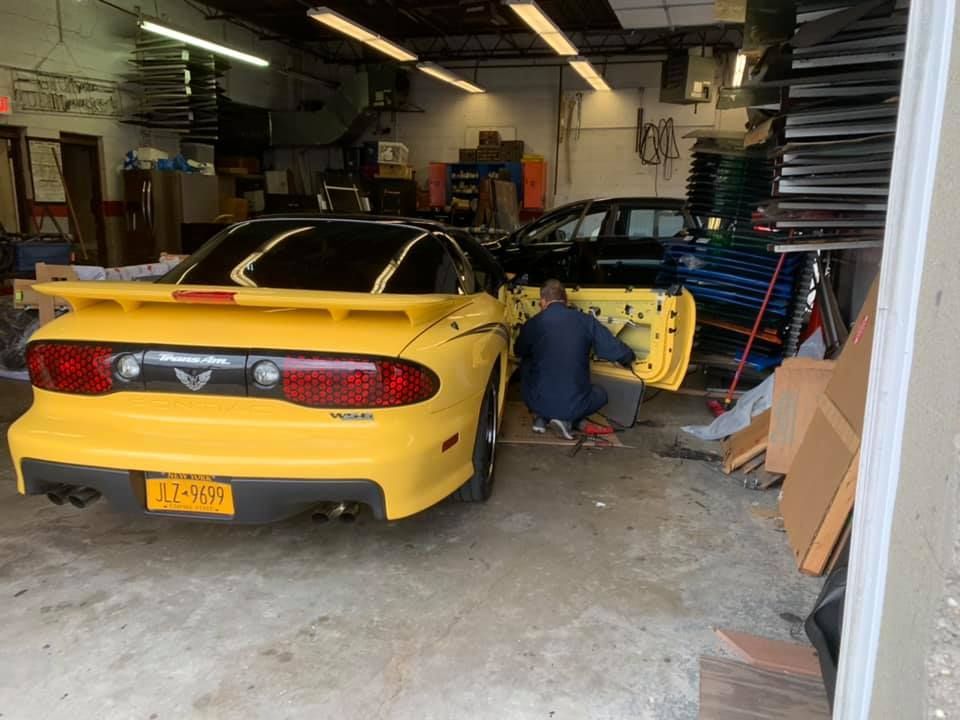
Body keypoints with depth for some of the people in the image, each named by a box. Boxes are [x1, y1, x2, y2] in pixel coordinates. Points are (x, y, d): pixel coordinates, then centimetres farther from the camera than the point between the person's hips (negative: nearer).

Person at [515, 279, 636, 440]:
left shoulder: (532, 324, -3)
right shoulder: (586, 321, -3)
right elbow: (617, 351, -2)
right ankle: (568, 420, 4)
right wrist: (629, 357, 23)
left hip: (538, 403, 1)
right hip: (573, 404, -1)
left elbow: (519, 352, 18)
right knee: (600, 394, 32)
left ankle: (542, 418, 16)